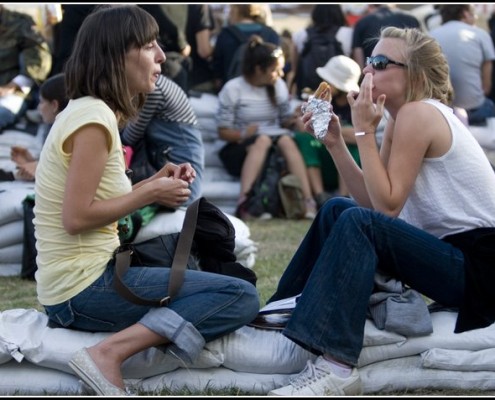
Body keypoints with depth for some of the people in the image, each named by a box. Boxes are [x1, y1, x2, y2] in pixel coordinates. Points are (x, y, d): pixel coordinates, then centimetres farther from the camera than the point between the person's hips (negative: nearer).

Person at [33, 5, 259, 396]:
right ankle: (110, 353, -21)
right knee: (241, 297, -14)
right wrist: (150, 194, -11)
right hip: (84, 287, -10)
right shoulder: (93, 118, -17)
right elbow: (76, 218, -21)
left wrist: (155, 181, 4)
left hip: (81, 280, 10)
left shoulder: (92, 112, 13)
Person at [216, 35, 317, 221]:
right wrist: (243, 134, -23)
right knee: (263, 139, -35)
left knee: (286, 139, -29)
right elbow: (223, 132, -5)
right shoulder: (233, 89, -3)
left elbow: (286, 121, 11)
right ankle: (243, 203, -50)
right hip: (240, 150, -3)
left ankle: (308, 202, -43)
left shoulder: (279, 86, 11)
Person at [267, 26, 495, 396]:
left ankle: (335, 369, -35)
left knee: (357, 223, -27)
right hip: (452, 253, 10)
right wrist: (335, 142, 1)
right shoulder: (404, 119, 13)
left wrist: (364, 132, -15)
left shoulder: (418, 113, -15)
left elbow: (387, 207, -19)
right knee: (339, 210, 13)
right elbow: (375, 202, 6)